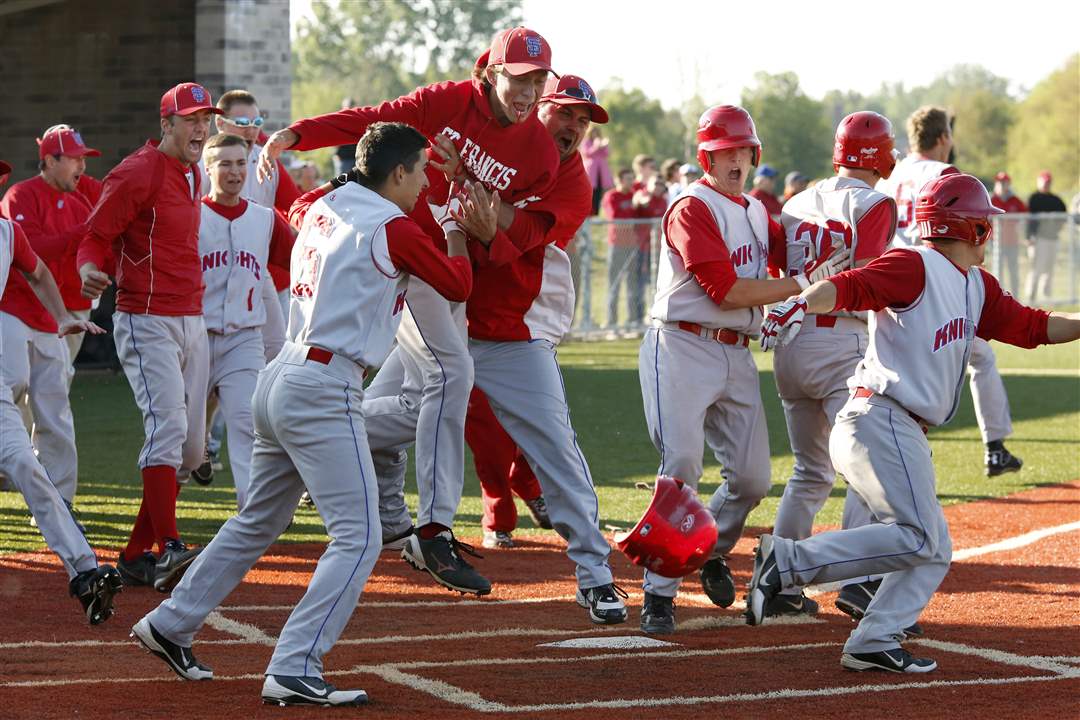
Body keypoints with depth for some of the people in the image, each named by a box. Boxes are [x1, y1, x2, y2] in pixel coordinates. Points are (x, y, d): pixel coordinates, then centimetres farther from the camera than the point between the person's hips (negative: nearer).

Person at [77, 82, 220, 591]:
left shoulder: (193, 176, 16)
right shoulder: (138, 173, -10)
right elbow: (95, 236, -12)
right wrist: (88, 269, -31)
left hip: (192, 321, 9)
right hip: (146, 322, -9)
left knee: (190, 447, 7)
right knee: (167, 424, -24)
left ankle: (137, 555, 14)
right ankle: (170, 549, -32)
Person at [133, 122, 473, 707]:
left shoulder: (322, 207, 13)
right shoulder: (392, 228, -9)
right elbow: (458, 286, 3)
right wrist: (458, 234, 21)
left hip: (280, 377, 9)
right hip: (323, 390, -9)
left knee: (258, 521, 23)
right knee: (358, 537, -9)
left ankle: (171, 625, 29)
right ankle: (294, 672, -17)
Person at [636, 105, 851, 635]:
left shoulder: (756, 212, 17)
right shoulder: (692, 209, -9)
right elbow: (727, 291, -17)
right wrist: (805, 283, -14)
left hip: (737, 354, 8)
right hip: (682, 349, -8)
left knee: (752, 477, 5)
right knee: (682, 467, -18)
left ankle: (711, 553, 34)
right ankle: (659, 594, -15)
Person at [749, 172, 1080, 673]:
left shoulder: (976, 286, 19)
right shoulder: (914, 266, -9)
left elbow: (1030, 327, 24)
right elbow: (849, 286, -24)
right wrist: (803, 302, -42)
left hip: (905, 434, 10)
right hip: (880, 420, -10)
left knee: (932, 552, 7)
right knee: (917, 538, -18)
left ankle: (874, 644, 1)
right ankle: (789, 560, -19)